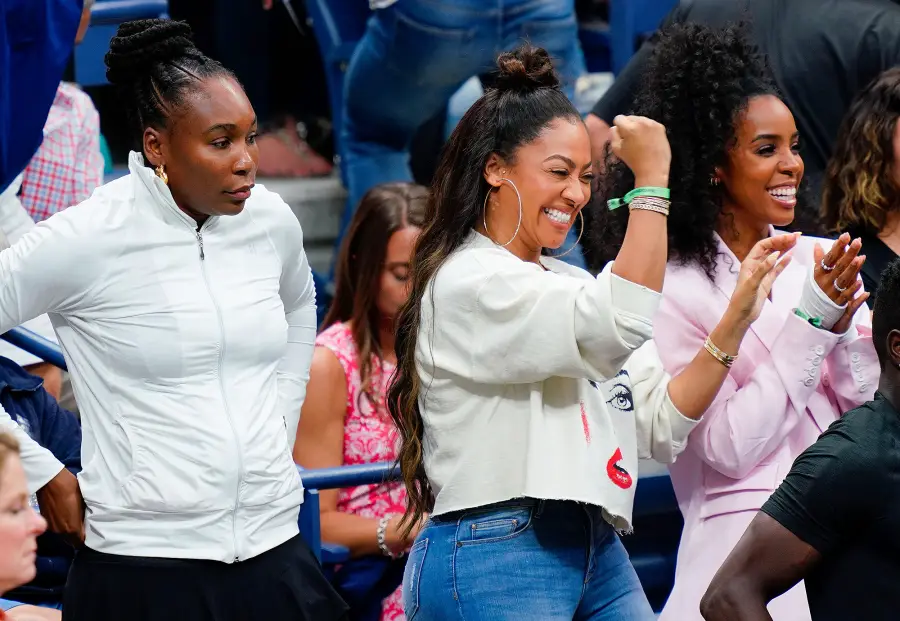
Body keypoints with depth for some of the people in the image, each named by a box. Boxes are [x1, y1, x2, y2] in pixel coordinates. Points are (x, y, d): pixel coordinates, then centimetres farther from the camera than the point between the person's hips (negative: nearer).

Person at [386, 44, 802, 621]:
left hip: (597, 552, 8)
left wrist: (736, 320, 1)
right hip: (495, 565, -8)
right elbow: (619, 326, -24)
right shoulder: (467, 283, -9)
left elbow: (660, 425, 11)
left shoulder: (572, 284, 17)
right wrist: (651, 182, -19)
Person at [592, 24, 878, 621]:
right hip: (749, 548, -4)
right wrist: (812, 319, -14)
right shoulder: (677, 288, -8)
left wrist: (849, 327, -10)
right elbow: (730, 449, -12)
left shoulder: (821, 261, 6)